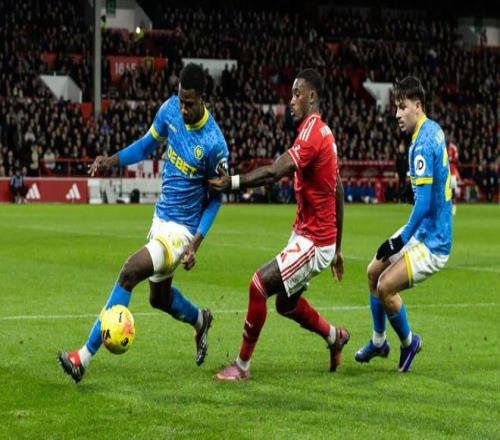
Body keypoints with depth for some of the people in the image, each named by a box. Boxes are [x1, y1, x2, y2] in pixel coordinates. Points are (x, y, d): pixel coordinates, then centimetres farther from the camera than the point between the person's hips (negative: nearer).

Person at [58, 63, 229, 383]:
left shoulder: (215, 144, -21)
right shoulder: (170, 110, -7)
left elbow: (216, 197, -9)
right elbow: (148, 144, 11)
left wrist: (196, 244, -15)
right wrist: (112, 160, -6)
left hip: (181, 229, -7)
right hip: (161, 218, 7)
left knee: (130, 273, -23)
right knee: (160, 297, 20)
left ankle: (85, 357, -22)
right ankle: (201, 321, 53)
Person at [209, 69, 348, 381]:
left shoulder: (313, 132, -19)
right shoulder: (324, 133, 12)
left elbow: (274, 172, -33)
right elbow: (339, 194, 18)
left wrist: (232, 182, -37)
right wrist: (336, 248, 23)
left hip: (314, 243, -10)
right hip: (307, 235, 10)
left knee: (259, 285, -13)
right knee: (286, 303, 19)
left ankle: (242, 366, -4)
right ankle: (335, 337, 39)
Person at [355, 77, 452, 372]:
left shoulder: (423, 144, -23)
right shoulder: (434, 130, 6)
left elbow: (424, 202, -26)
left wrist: (402, 240, -19)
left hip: (432, 240, -10)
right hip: (423, 230, 10)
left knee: (385, 286, -15)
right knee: (374, 271, 16)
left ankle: (409, 342, 9)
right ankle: (379, 342, 30)